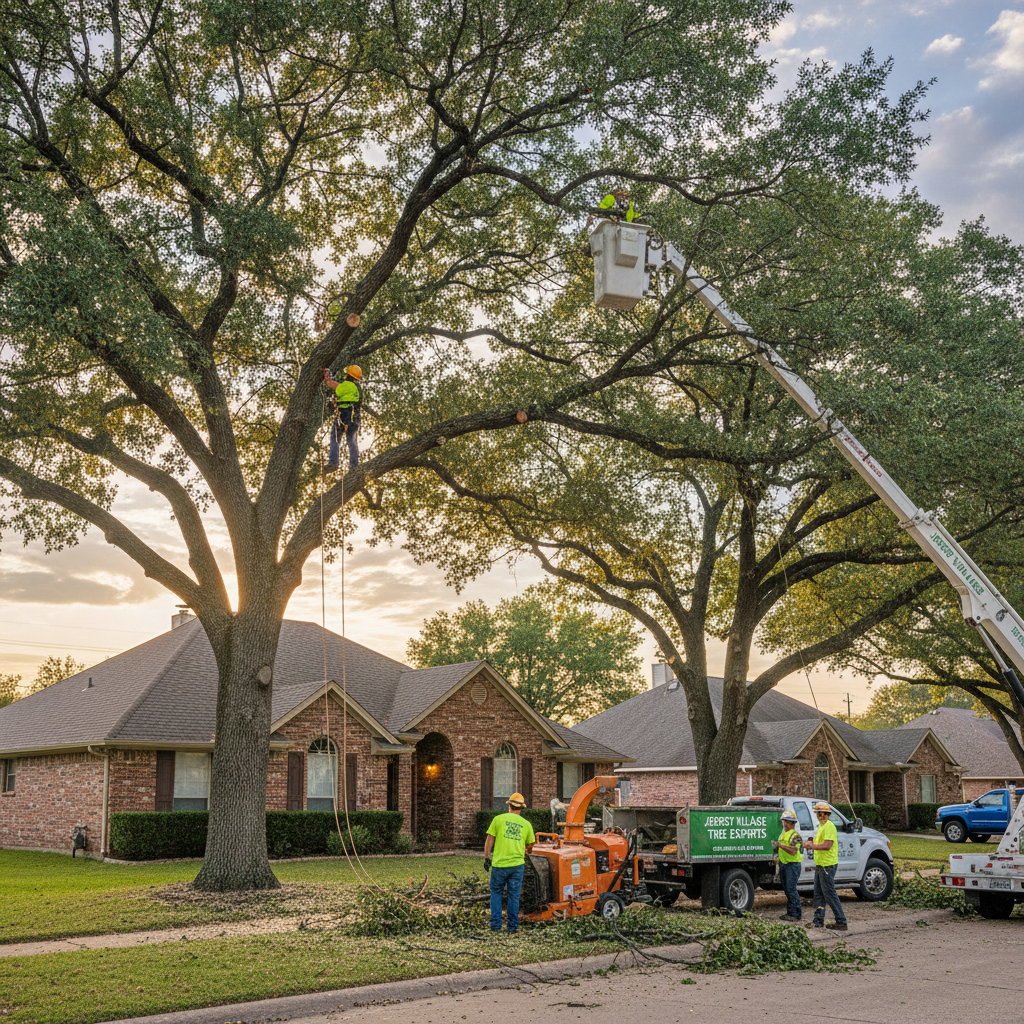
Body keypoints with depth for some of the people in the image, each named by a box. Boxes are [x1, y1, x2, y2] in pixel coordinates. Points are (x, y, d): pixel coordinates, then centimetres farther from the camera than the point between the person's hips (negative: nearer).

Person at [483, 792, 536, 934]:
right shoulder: (526, 824, 6)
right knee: (514, 896, 10)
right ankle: (513, 926, 13)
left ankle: (495, 925, 12)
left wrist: (486, 858, 5)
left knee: (496, 893, 13)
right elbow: (530, 845, 16)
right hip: (517, 864, 2)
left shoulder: (499, 819, -1)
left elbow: (489, 840, -2)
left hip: (499, 864, -2)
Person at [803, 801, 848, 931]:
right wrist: (811, 843, 5)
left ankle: (841, 921, -4)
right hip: (820, 865, 10)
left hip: (827, 865, -10)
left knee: (829, 893, -8)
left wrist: (811, 846, -17)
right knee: (818, 893, 12)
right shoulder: (821, 826, 17)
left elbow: (827, 846, -24)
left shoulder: (829, 826, -15)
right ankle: (818, 920, 17)